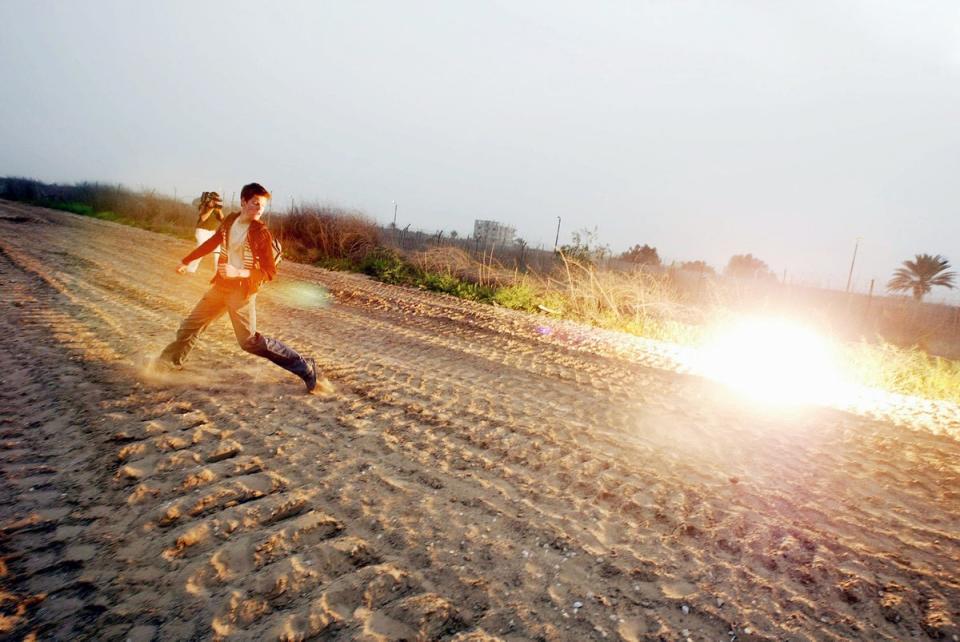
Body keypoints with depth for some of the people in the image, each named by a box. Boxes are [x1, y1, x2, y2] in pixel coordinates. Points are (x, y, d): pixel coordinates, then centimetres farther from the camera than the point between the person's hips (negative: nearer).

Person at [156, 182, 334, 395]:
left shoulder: (261, 233, -15)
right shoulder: (230, 220, 3)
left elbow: (270, 272, -17)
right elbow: (211, 242, 20)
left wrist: (239, 273, -28)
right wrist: (186, 261, 27)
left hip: (242, 290, -7)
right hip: (222, 285, 7)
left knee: (250, 341, -12)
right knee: (192, 323, 19)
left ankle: (306, 369, -11)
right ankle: (171, 360, 46)